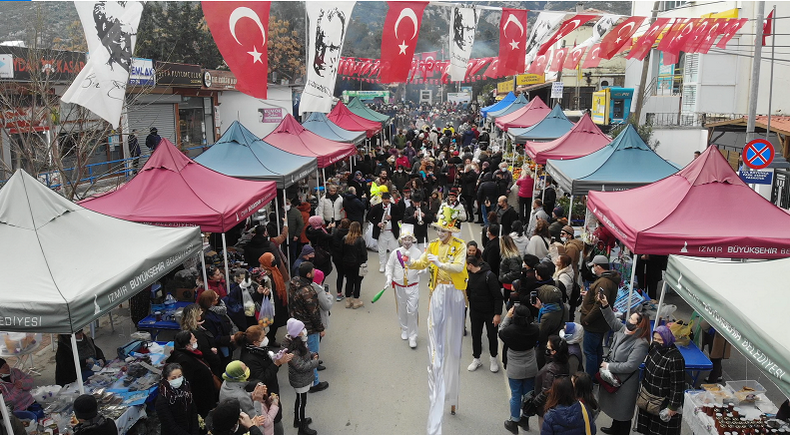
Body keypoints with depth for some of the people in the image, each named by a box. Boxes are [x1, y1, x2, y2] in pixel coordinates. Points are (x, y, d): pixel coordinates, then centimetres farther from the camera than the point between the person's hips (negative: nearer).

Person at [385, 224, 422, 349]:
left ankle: (412, 337, 2)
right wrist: (389, 278, -6)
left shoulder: (417, 252, -7)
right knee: (402, 309, 15)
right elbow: (389, 266, 5)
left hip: (413, 286, -2)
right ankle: (404, 330, 37)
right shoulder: (395, 253, -4)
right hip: (399, 286, 2)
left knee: (412, 310, -7)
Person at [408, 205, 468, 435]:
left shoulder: (459, 246, -5)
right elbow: (421, 263, -2)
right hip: (438, 294, 2)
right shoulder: (433, 246, 5)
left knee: (453, 343, 9)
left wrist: (440, 263, -34)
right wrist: (411, 262, -23)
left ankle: (452, 395, 24)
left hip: (455, 294, -2)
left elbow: (459, 267, -20)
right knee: (436, 343, -1)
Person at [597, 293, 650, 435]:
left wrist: (609, 367, -21)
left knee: (623, 412, 11)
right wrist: (605, 305, -2)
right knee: (615, 406, 29)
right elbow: (612, 320, 11)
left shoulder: (640, 344, -29)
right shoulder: (623, 329, -6)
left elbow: (630, 366, -30)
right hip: (613, 377, 9)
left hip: (625, 383, -9)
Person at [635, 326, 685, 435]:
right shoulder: (654, 347, -5)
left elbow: (678, 386, -22)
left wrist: (673, 406, -16)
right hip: (647, 397, 7)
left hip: (662, 402, -7)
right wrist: (643, 385, 20)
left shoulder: (675, 359, -28)